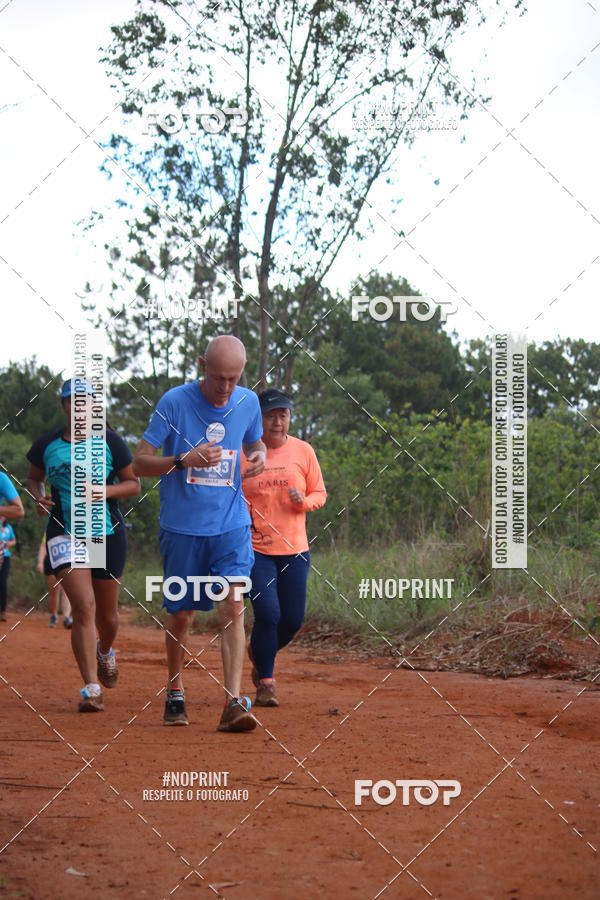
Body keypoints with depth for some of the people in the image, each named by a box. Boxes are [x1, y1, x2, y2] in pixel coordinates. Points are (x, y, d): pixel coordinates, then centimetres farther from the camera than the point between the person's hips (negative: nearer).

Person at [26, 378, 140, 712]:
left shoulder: (110, 442, -2)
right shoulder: (47, 444, 1)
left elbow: (134, 484, 2)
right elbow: (34, 478, 18)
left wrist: (104, 490, -16)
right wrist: (38, 497, -4)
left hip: (108, 534, 1)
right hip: (64, 533, -1)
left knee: (107, 614, 11)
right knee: (83, 606, -16)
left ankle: (105, 652, 48)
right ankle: (91, 689, -14)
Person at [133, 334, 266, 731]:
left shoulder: (248, 402, 1)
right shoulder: (175, 402, -10)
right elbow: (140, 461, -8)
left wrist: (259, 456, -4)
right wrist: (184, 460, -26)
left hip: (231, 524, 1)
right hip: (182, 527, -1)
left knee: (233, 607, -14)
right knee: (182, 613, 8)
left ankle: (234, 703, -17)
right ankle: (175, 693, 30)